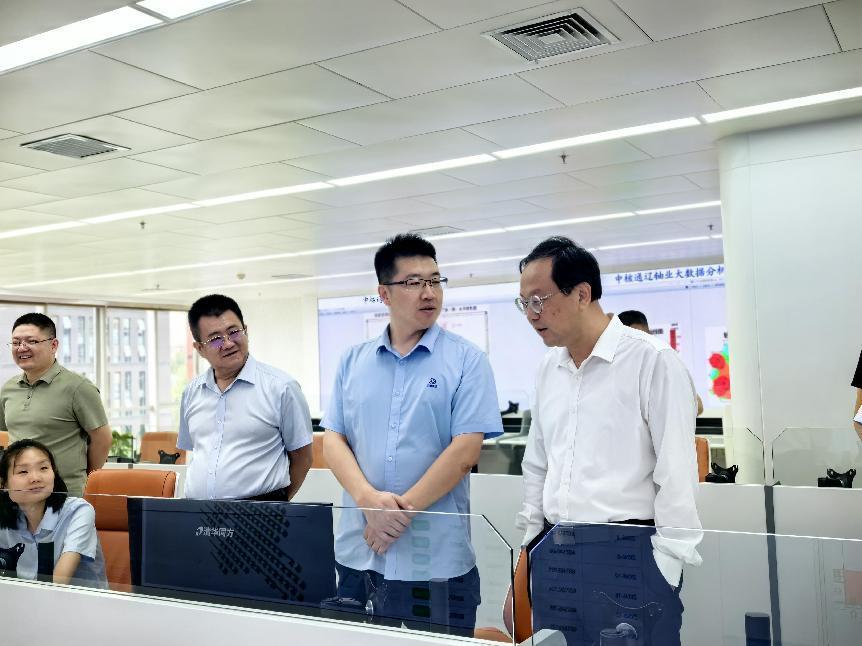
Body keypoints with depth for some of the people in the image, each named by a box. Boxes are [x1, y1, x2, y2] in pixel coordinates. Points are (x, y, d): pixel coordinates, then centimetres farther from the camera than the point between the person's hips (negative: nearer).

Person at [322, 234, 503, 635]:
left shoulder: (466, 360, -3)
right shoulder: (353, 361, 8)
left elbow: (465, 452, -11)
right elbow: (333, 440, 3)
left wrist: (401, 511, -13)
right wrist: (368, 499, -14)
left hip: (436, 560, -3)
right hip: (357, 553, 4)